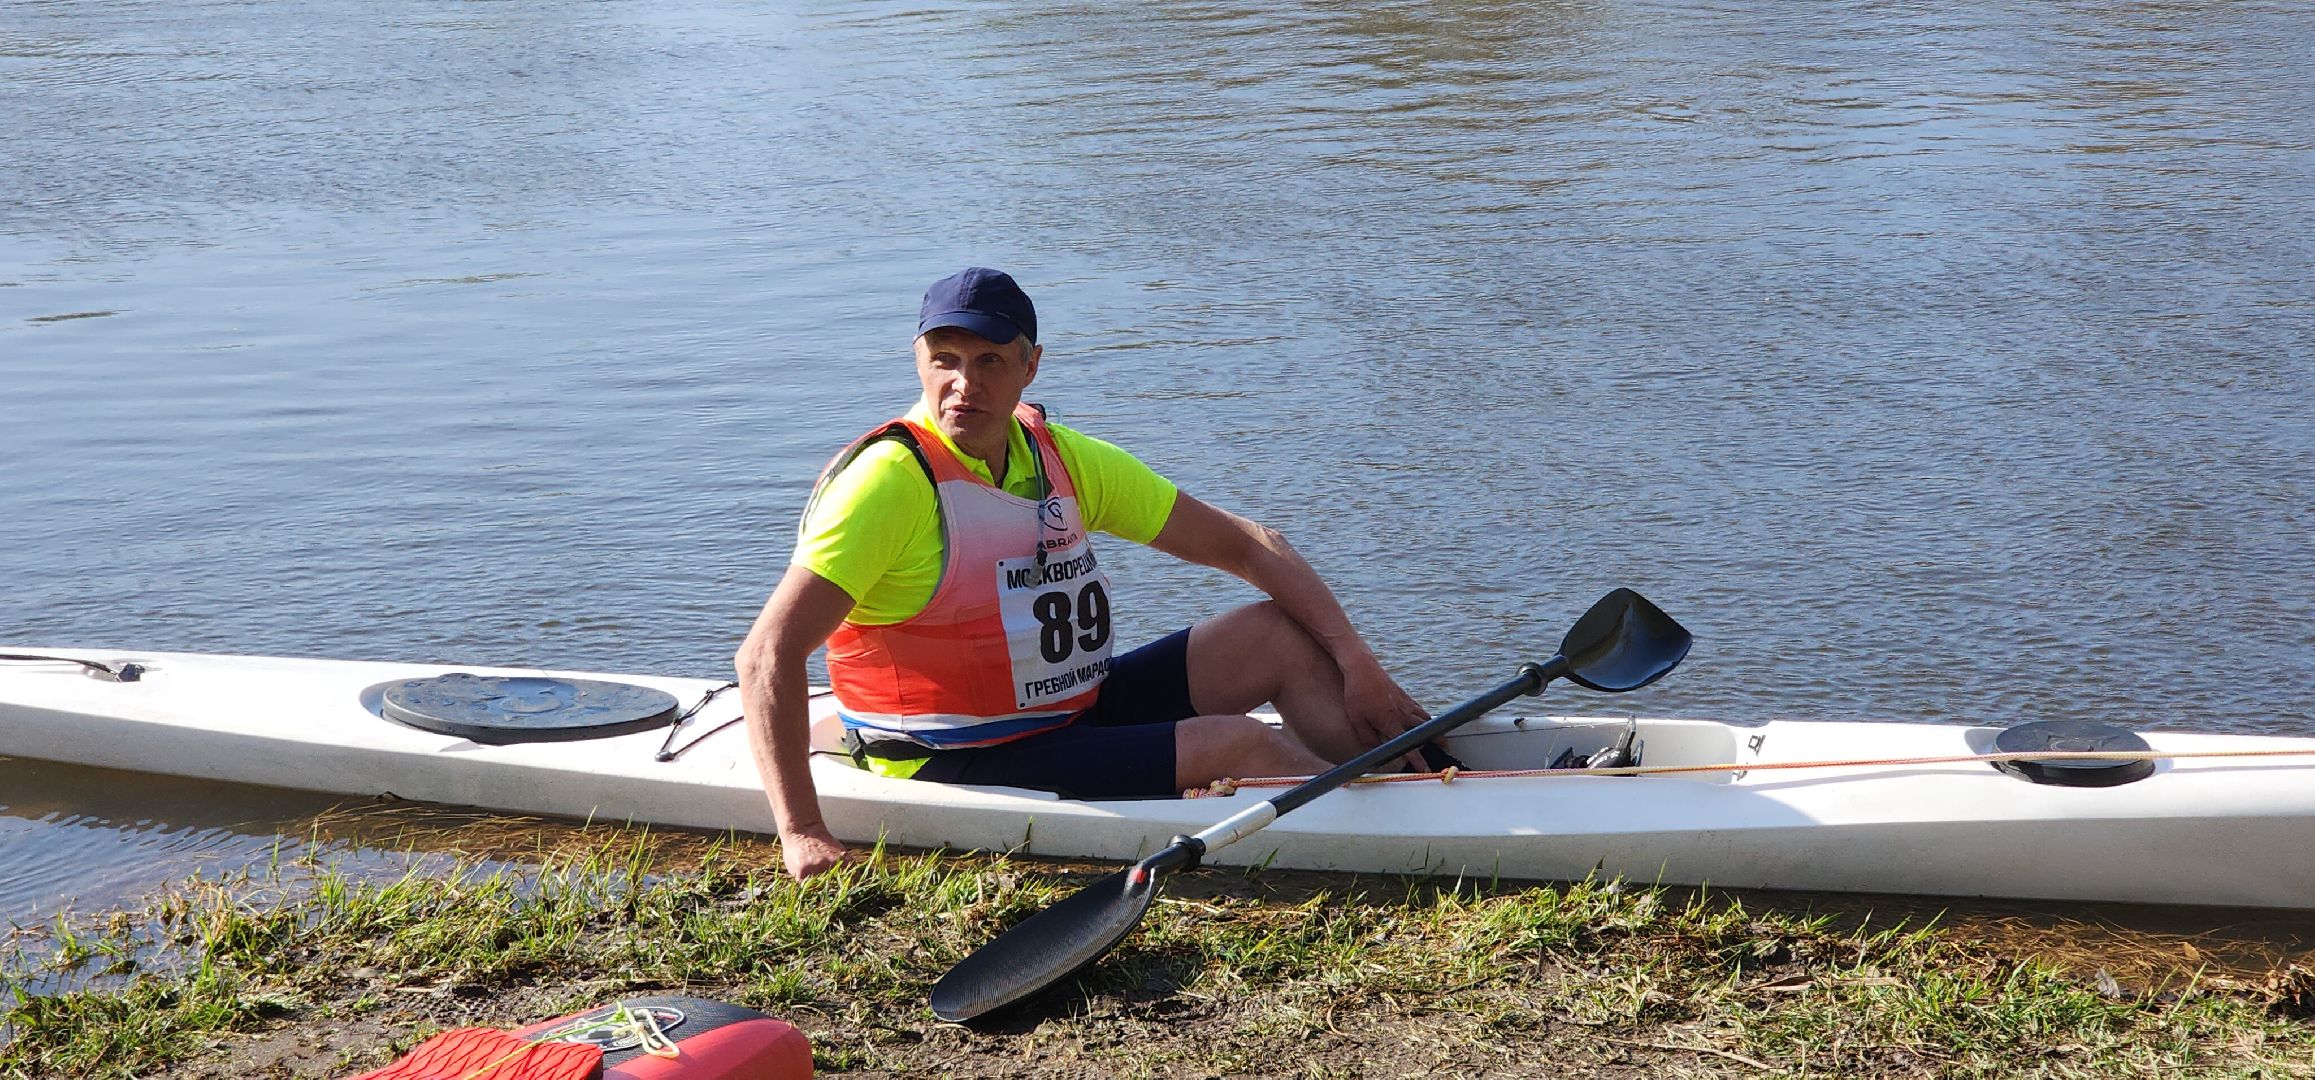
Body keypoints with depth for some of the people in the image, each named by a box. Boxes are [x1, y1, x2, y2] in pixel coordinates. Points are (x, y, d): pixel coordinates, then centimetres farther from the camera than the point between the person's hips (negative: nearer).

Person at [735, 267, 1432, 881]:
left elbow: (1244, 546, 9)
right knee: (1235, 744, -19)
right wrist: (803, 835, -31)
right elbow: (767, 655, -25)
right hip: (958, 771, -8)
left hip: (1078, 712, 8)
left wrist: (1356, 661, 0)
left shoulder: (1062, 460, 3)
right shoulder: (890, 479, -18)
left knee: (1283, 634, 0)